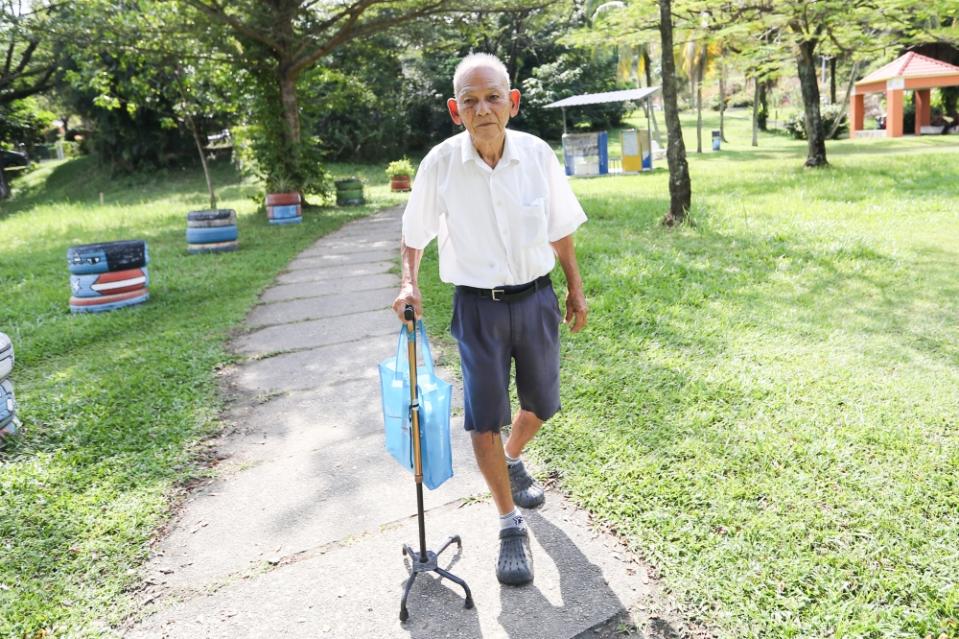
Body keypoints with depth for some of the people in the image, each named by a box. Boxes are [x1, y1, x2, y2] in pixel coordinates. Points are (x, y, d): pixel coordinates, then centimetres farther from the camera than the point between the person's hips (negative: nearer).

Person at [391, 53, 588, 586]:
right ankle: (512, 525, 16)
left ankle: (514, 462, 50)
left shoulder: (538, 154, -8)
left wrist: (576, 288, 8)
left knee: (541, 404, 16)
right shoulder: (440, 164, -11)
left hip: (536, 298, 2)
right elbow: (415, 233, 4)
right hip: (478, 306, -2)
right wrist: (410, 283, -10)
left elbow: (560, 229, 5)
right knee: (484, 419, -3)